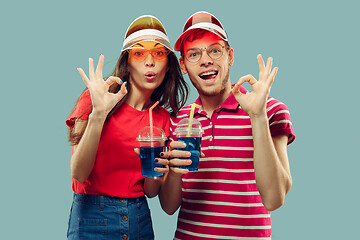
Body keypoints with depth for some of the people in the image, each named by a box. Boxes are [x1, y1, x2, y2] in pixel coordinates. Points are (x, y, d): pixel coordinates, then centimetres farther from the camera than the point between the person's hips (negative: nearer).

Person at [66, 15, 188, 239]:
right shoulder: (95, 100, -9)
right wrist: (98, 114, -26)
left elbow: (150, 191, 3)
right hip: (92, 217, -4)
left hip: (139, 219, 4)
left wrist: (155, 172, -18)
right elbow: (78, 174, -17)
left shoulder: (163, 119, 2)